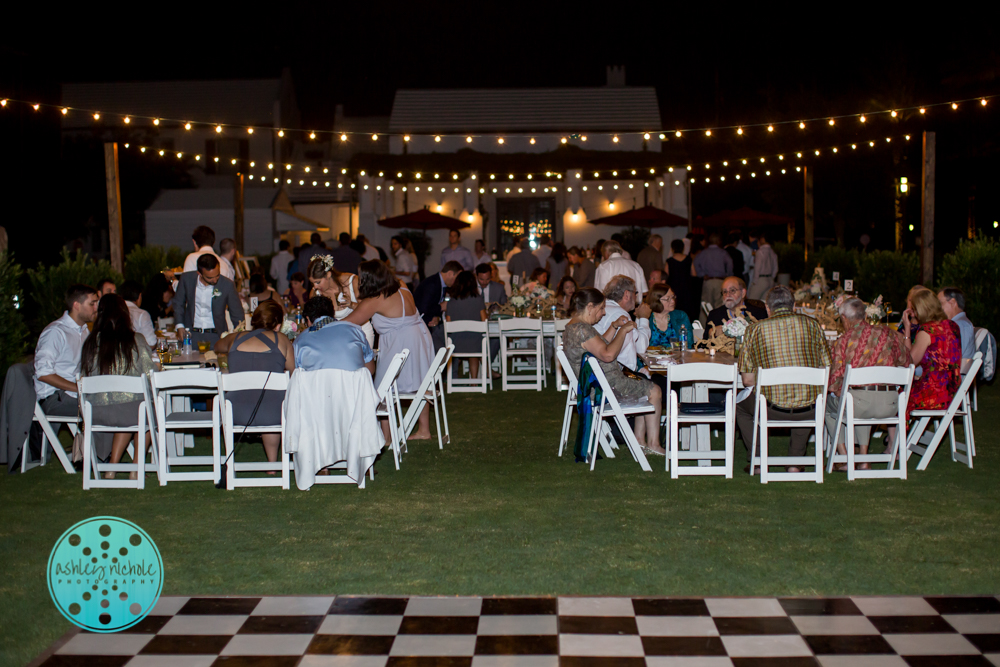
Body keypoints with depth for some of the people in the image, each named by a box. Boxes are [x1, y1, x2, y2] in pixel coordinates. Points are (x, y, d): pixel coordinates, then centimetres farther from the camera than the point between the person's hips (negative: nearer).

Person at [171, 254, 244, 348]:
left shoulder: (227, 285, -9)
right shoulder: (186, 279, -5)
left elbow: (237, 315, 1)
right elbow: (178, 303, 14)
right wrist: (180, 325, 4)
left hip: (216, 336, -1)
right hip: (191, 334, 1)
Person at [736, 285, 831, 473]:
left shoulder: (755, 330, -1)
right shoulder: (811, 324, 4)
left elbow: (747, 380, 0)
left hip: (772, 409, -2)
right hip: (809, 411, 2)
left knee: (739, 405, 30)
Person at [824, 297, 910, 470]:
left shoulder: (842, 341, -3)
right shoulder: (890, 334, 5)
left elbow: (834, 380, -6)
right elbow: (905, 362, 15)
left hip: (858, 403, -4)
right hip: (889, 405, 4)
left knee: (828, 403, 29)